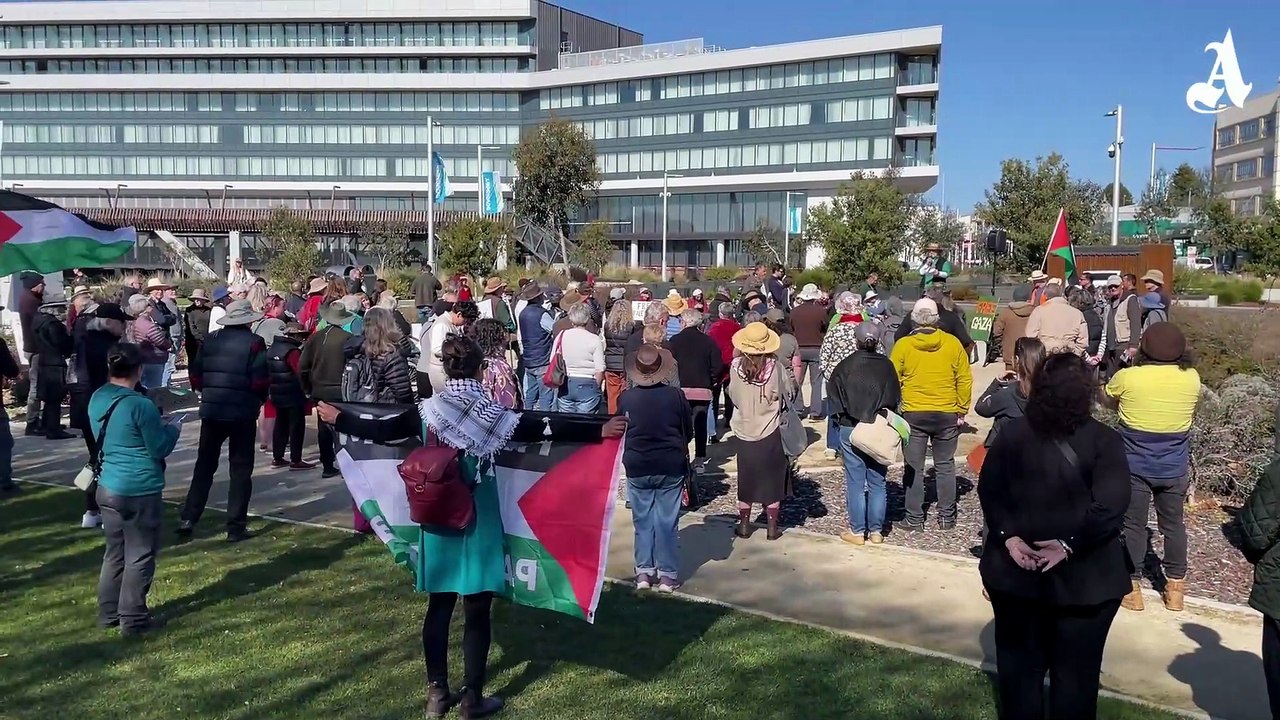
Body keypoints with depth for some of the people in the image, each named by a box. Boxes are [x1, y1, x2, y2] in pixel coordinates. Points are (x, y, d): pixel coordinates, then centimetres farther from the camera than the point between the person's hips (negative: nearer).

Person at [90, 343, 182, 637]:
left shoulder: (97, 399, 4)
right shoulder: (141, 405, -20)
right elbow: (160, 449, -13)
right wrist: (173, 429, 5)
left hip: (107, 488, 8)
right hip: (141, 491, -8)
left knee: (114, 552, 19)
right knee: (140, 557, 4)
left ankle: (109, 613, 27)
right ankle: (133, 619, 10)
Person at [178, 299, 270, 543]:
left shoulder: (211, 340, 5)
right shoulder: (254, 343, -8)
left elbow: (196, 377, 4)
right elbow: (260, 381, -13)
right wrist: (260, 398, 7)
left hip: (211, 411, 4)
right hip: (243, 413, -3)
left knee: (204, 466, 16)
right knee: (240, 469, 5)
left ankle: (188, 519, 14)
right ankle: (236, 526, 5)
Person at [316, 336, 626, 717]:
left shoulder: (427, 411, -2)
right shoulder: (494, 414, -12)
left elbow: (382, 431, 7)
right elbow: (546, 428, -17)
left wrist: (338, 419, 23)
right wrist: (600, 430, -17)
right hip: (478, 522, -4)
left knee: (439, 606, 13)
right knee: (476, 610, 6)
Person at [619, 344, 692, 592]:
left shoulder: (626, 398, -10)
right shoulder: (676, 395, -11)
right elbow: (689, 432, 0)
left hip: (637, 467, 1)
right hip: (671, 467, 0)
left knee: (643, 521, 12)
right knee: (667, 522, 6)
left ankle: (643, 572, 14)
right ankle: (668, 575, 10)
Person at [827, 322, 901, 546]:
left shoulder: (845, 366, -8)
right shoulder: (887, 366, -1)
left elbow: (833, 395, -3)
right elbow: (896, 398, 5)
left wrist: (839, 419, 8)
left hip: (850, 429, -2)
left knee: (855, 482, 4)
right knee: (877, 481, 11)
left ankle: (857, 531, 9)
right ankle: (876, 530, 16)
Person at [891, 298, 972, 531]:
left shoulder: (903, 345, -6)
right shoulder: (952, 343, -2)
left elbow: (893, 382, -2)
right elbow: (965, 380, 1)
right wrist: (962, 410, 10)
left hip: (913, 415, -1)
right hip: (947, 415, 1)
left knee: (913, 468, 6)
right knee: (945, 466, 12)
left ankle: (915, 518, 10)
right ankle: (946, 517, 18)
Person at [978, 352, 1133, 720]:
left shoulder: (1012, 433, -2)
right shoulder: (1104, 440, -13)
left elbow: (989, 490, -4)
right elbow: (1110, 506, -22)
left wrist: (1008, 537, -11)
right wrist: (1070, 545, -20)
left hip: (1015, 569, 3)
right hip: (1084, 577, -3)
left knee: (1019, 662, 19)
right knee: (1075, 671, 13)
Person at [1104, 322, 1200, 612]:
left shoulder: (1127, 377, -15)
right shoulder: (1192, 378, -7)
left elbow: (1109, 400, 6)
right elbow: (1191, 414, 11)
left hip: (1134, 465, -2)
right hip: (1175, 466, 3)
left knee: (1133, 525, 8)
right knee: (1173, 524, 15)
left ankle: (1132, 587, 15)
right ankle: (1175, 588, 25)